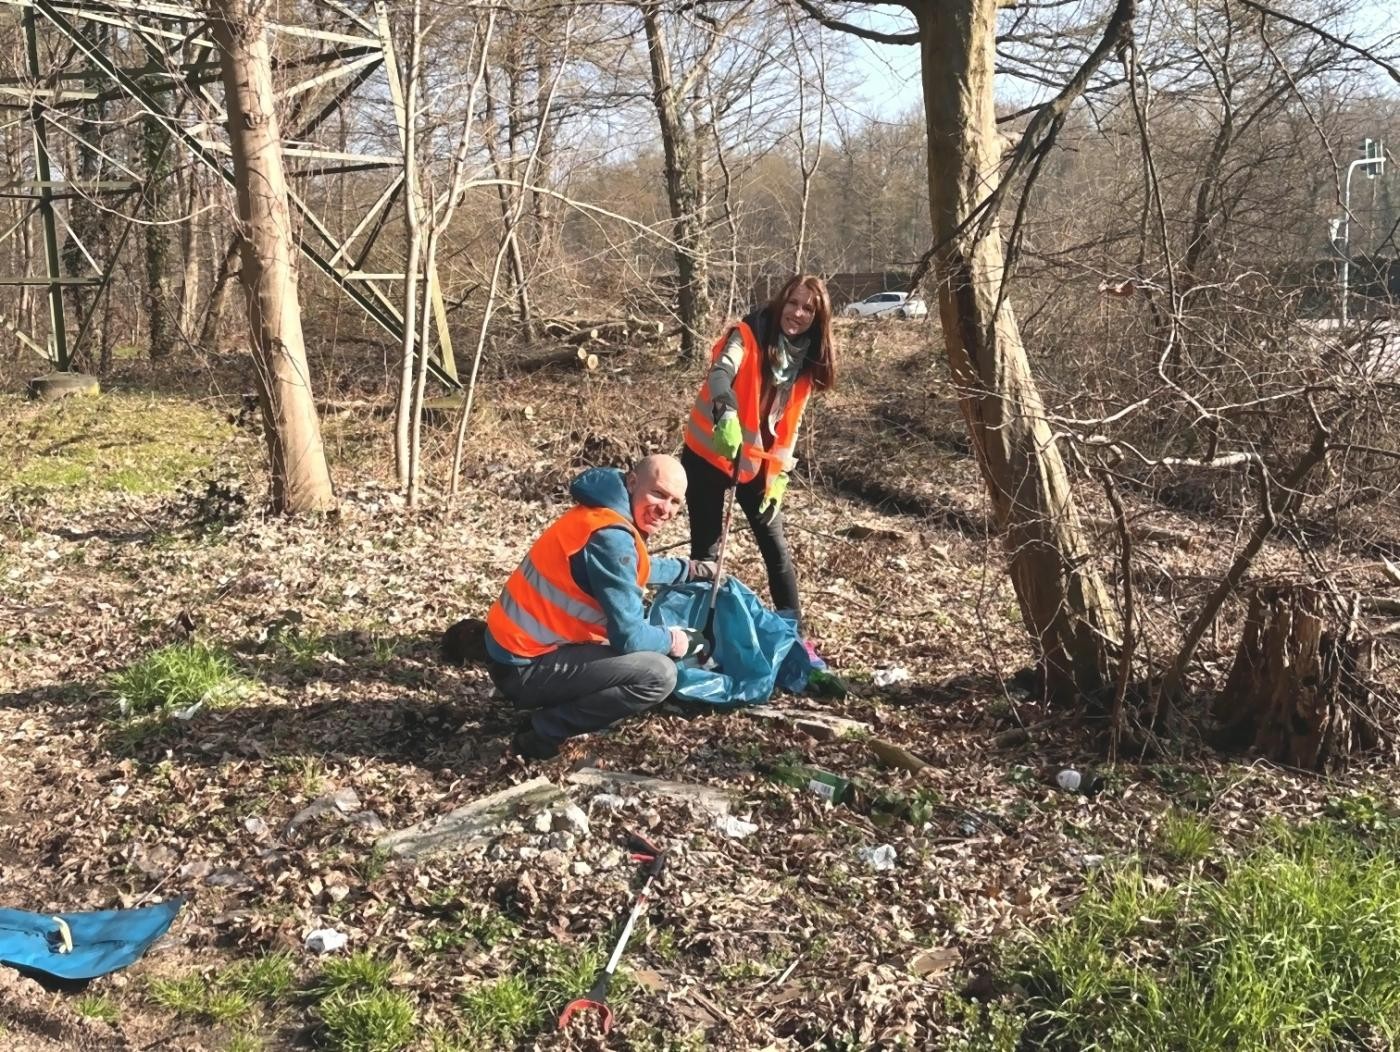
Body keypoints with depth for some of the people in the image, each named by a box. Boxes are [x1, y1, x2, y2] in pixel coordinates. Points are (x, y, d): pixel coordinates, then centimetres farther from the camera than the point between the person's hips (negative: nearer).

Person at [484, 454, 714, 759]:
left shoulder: (606, 512, 9)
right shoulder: (610, 537, -22)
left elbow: (635, 569, 33)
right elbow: (628, 636, -22)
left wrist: (689, 569, 35)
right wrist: (675, 641, -5)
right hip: (525, 666, -10)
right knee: (659, 674, -18)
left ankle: (551, 709, 14)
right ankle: (543, 731, -7)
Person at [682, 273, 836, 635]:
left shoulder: (807, 362, 0)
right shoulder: (747, 336, -15)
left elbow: (790, 424, 7)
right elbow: (721, 373, -35)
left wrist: (778, 475, -2)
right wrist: (726, 413, -55)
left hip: (756, 463, 5)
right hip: (709, 454, -4)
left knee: (776, 549, 7)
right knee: (706, 550, 2)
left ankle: (794, 634, 18)